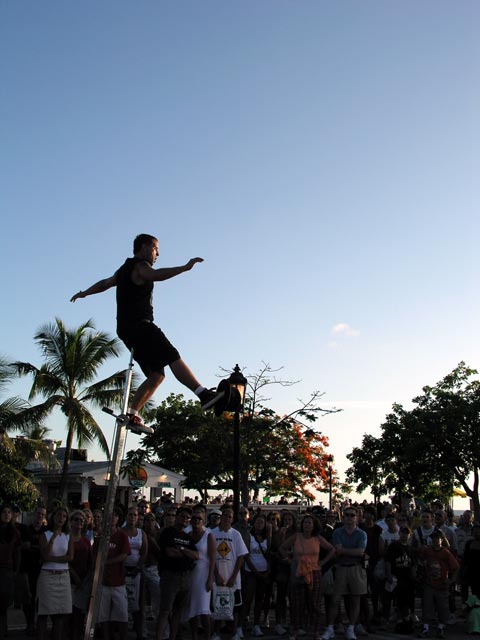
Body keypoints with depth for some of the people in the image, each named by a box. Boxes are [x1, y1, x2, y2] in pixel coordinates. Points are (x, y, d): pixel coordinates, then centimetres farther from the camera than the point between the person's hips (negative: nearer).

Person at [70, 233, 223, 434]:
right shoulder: (140, 266, -3)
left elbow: (105, 283, 43)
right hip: (140, 326, -10)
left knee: (157, 374, 4)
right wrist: (184, 267, -36)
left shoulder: (124, 269, 27)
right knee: (174, 358, -21)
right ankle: (204, 395, -33)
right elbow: (156, 275, -26)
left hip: (127, 330, 10)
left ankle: (132, 415, -1)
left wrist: (84, 293, 59)